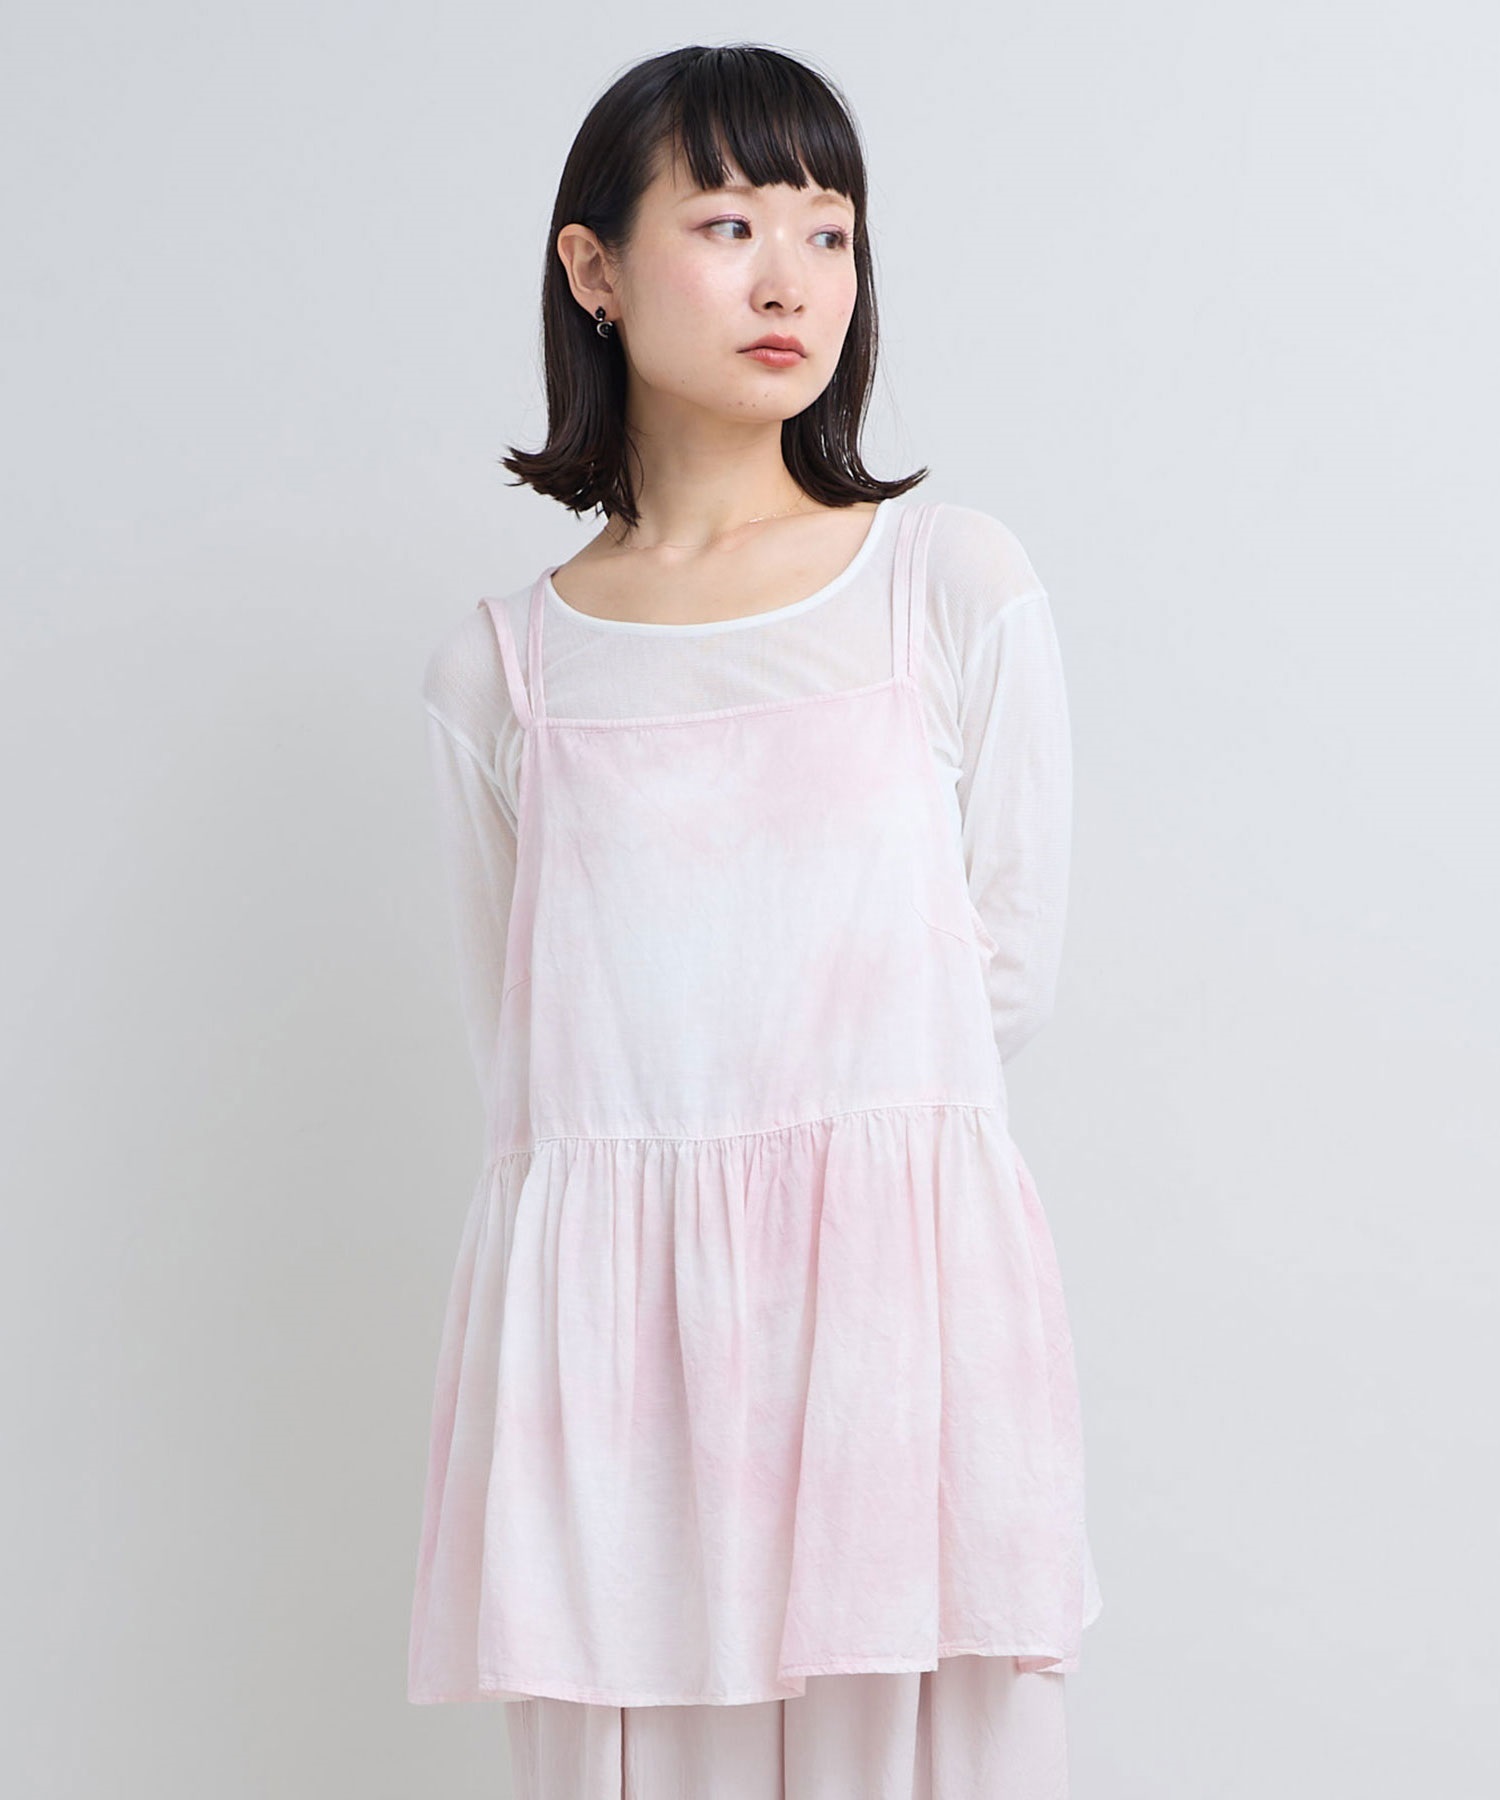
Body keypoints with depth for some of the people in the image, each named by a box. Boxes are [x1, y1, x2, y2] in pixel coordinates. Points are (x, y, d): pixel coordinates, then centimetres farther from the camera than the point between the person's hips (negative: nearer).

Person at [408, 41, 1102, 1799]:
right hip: (610, 1311, 1)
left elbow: (1006, 970, 5)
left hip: (898, 1275, -1)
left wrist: (806, 1117, 7)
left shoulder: (955, 581, 3)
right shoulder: (497, 669, 7)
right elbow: (518, 1055, 13)